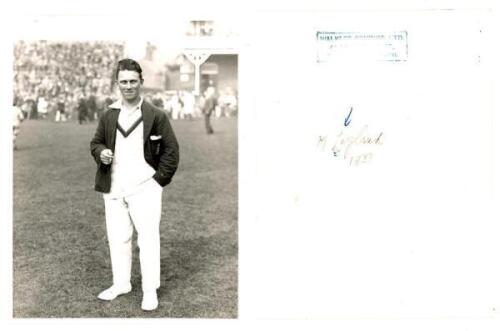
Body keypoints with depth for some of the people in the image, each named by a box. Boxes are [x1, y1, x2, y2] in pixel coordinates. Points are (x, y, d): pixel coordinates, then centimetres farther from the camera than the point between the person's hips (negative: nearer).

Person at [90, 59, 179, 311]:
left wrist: (160, 178, -6)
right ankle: (121, 283, 28)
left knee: (148, 238, -1)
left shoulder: (155, 115, -3)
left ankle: (150, 291, 10)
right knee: (117, 238, 12)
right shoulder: (109, 115, 8)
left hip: (144, 188, -4)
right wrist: (101, 153, -6)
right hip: (113, 189, 4)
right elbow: (96, 143, 17)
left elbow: (171, 150, -1)